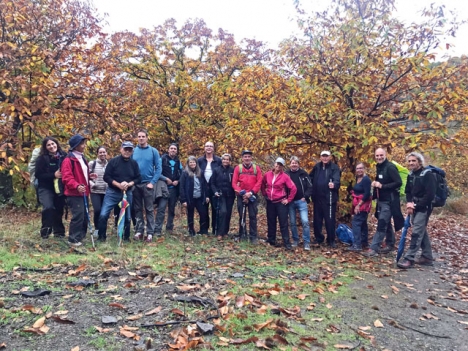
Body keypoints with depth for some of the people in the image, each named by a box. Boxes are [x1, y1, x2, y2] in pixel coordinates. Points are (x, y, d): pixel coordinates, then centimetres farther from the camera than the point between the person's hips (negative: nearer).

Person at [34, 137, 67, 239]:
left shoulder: (64, 156, -1)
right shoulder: (41, 158, -7)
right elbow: (38, 175, -11)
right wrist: (53, 175, -20)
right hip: (45, 188, -3)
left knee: (59, 210, 9)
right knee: (48, 207, -23)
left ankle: (59, 231, 25)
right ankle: (45, 230, -6)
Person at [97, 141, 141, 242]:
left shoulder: (134, 163, 3)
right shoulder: (113, 161, -5)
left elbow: (138, 178, 4)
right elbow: (106, 177, -8)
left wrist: (129, 184, -15)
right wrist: (118, 185, -19)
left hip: (128, 193, 2)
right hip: (112, 192, -2)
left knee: (127, 217, 10)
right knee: (103, 215, -8)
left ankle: (126, 237, 27)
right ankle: (101, 236, 9)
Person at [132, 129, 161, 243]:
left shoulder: (153, 151, -1)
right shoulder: (133, 151, 5)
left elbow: (158, 168, -3)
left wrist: (152, 182, -10)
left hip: (148, 184, -2)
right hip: (135, 184, 2)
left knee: (149, 209, 1)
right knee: (138, 209, 8)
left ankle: (150, 232, 5)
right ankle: (139, 231, 16)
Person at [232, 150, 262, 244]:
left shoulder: (256, 168, 4)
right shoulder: (238, 168, 2)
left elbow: (259, 182, -3)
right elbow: (234, 183, -2)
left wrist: (251, 192, -13)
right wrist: (241, 193, -13)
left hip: (252, 196, 0)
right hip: (241, 196, 0)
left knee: (253, 216, -1)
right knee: (242, 216, 7)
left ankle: (253, 236, 5)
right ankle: (242, 235, 17)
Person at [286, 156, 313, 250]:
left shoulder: (303, 174, 0)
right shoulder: (286, 174, 2)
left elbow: (310, 187, 1)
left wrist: (305, 197, -7)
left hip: (301, 201, -2)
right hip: (290, 202, 2)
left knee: (305, 221, -10)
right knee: (292, 222, 9)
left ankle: (307, 242, -1)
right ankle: (295, 240, 24)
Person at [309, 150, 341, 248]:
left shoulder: (334, 167, -7)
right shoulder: (317, 167, 9)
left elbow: (337, 179, -23)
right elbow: (310, 177, 21)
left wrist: (334, 184, -46)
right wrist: (312, 189, 8)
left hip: (329, 198, -5)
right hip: (317, 198, 5)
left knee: (330, 220, 0)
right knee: (317, 219, 13)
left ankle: (331, 240, 13)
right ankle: (319, 238, 27)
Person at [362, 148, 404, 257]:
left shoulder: (390, 167, -15)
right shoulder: (379, 167, 13)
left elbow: (398, 182, -22)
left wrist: (382, 186, -24)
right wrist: (375, 184, 1)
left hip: (389, 201, -9)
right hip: (381, 200, 9)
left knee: (381, 224, -10)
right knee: (386, 224, 18)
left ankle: (373, 249, -10)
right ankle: (390, 245, 31)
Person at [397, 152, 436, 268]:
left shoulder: (427, 174, -13)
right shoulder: (411, 175, 10)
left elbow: (430, 195, -19)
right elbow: (408, 191, 14)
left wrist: (417, 205, -18)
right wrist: (409, 203, -5)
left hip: (423, 208, -8)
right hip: (415, 208, 8)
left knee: (416, 233, -11)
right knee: (422, 232, 14)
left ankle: (409, 259, -12)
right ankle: (427, 257, 24)